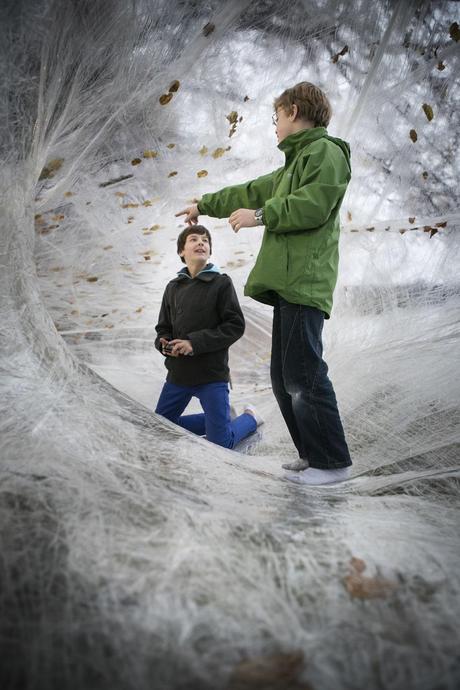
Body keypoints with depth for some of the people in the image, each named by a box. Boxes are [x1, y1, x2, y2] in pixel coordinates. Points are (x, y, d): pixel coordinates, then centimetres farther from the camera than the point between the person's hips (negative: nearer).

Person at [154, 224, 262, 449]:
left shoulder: (221, 283, -4)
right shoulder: (173, 287, 8)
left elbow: (235, 326, -11)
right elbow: (163, 327, 13)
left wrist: (195, 343, -18)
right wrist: (164, 344, -10)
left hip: (212, 374, -5)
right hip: (178, 374, 5)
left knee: (220, 444, -7)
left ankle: (250, 418, 26)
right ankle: (219, 420, 26)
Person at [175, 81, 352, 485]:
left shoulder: (325, 151, -1)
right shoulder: (296, 161, 30)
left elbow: (314, 206, -17)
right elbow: (252, 192, 38)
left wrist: (260, 216, -11)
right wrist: (205, 205, 45)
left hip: (304, 282, -10)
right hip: (290, 283, 10)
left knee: (303, 375, -12)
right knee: (285, 379, 8)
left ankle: (333, 462, -6)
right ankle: (313, 456, 13)